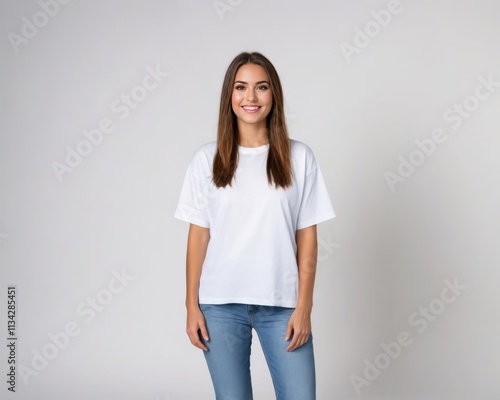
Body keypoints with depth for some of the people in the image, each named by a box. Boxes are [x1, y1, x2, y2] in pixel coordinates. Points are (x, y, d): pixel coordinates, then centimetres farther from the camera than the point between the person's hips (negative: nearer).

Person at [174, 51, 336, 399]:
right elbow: (198, 234, 3)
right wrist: (192, 305, 1)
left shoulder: (298, 157, 0)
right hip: (220, 303, 1)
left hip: (281, 303, 0)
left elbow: (307, 235, 1)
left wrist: (304, 306, -3)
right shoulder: (207, 158, 2)